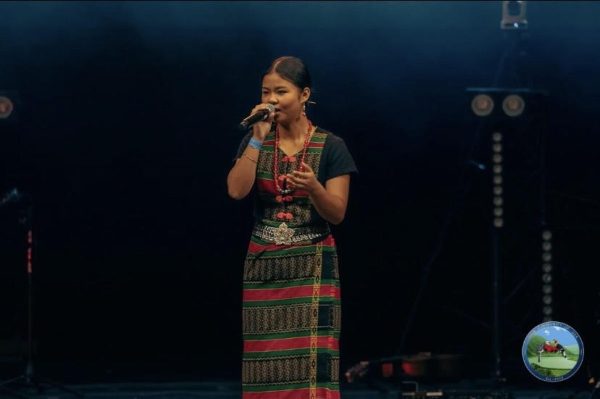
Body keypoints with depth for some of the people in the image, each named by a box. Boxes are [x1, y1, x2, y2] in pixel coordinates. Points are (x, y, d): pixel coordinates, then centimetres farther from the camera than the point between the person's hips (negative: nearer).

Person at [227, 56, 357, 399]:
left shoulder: (330, 147, -2)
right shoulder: (256, 143, 7)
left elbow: (337, 213, -7)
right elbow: (236, 190, -9)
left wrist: (313, 187, -26)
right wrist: (259, 138, -12)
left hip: (312, 267, -3)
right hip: (264, 267, 3)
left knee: (312, 360, -10)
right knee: (268, 365, 2)